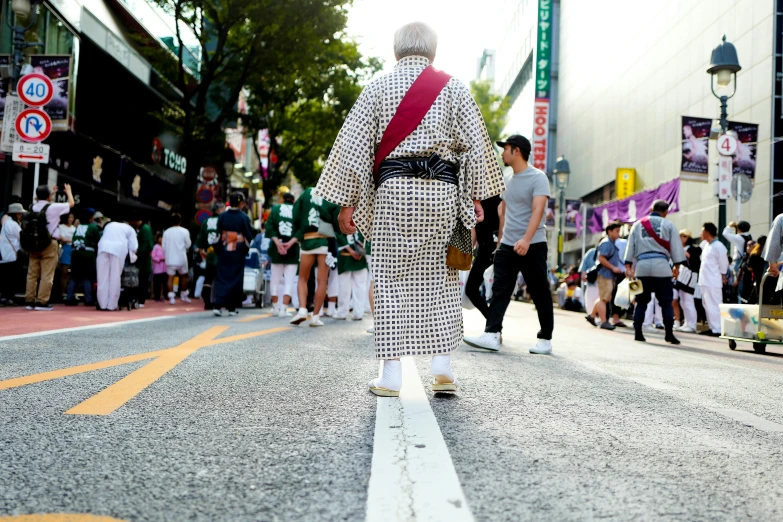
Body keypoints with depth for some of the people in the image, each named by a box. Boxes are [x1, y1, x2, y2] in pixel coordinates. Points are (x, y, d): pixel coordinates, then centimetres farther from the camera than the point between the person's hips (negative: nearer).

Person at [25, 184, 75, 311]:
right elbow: (71, 204, 6)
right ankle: (42, 302, -6)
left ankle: (30, 301, 10)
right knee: (47, 275, -4)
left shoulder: (33, 207, 8)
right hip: (49, 244, -6)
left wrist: (51, 193, 41)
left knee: (32, 273, 8)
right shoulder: (53, 207, -8)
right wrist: (68, 191, 23)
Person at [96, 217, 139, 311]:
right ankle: (112, 305, -1)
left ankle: (102, 304, 0)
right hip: (119, 248, -2)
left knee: (103, 277, 2)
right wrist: (132, 256, 29)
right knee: (115, 278, 0)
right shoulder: (130, 229, 24)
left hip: (103, 247, 3)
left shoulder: (109, 225, 35)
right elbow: (133, 246, 11)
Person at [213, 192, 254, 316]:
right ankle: (232, 308, 9)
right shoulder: (244, 217, -7)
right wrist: (246, 248, 13)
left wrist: (218, 250, 11)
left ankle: (218, 305, -7)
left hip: (223, 252, 2)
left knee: (221, 278, 6)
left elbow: (218, 235, 2)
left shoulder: (222, 216, 0)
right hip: (238, 253, -2)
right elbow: (249, 235, -3)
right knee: (236, 279, 7)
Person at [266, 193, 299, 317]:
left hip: (277, 249, 2)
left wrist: (278, 243, -12)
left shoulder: (275, 209, 6)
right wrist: (290, 243, -16)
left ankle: (275, 307, 23)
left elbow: (270, 227, -6)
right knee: (289, 281, 0)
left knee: (275, 279, 14)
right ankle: (283, 309, -8)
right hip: (293, 251, -2)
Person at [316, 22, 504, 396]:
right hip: (443, 190, 1)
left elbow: (354, 146, 4)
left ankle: (392, 374, 3)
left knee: (392, 278, 3)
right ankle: (442, 365, 7)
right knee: (439, 277, 10)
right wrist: (476, 196, 9)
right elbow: (474, 143, 6)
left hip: (393, 187, -1)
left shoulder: (377, 88, 8)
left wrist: (347, 202, 6)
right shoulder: (454, 88, 10)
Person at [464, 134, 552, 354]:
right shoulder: (508, 180, 13)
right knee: (499, 290, -3)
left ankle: (546, 339, 12)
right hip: (507, 245, 7)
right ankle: (492, 335, -7)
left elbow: (537, 210, -21)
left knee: (540, 293, 3)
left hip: (532, 246, -7)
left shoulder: (537, 178, -9)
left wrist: (526, 240, -32)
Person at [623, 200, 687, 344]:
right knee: (666, 302, 3)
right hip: (661, 265, -2)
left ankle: (638, 332, 5)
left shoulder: (638, 225, 13)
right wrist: (677, 266, 8)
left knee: (641, 301, 9)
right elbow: (675, 246, 3)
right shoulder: (668, 225, 6)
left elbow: (630, 246, 10)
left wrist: (628, 266, 11)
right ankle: (669, 333, 1)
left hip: (642, 265, 2)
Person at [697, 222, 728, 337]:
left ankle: (717, 330, -8)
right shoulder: (706, 245, 12)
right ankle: (712, 327, 23)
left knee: (714, 306, -9)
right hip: (705, 281, 9)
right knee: (707, 305, 15)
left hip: (713, 282, -9)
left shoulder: (718, 246, -13)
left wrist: (722, 277, 2)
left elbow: (724, 263, -7)